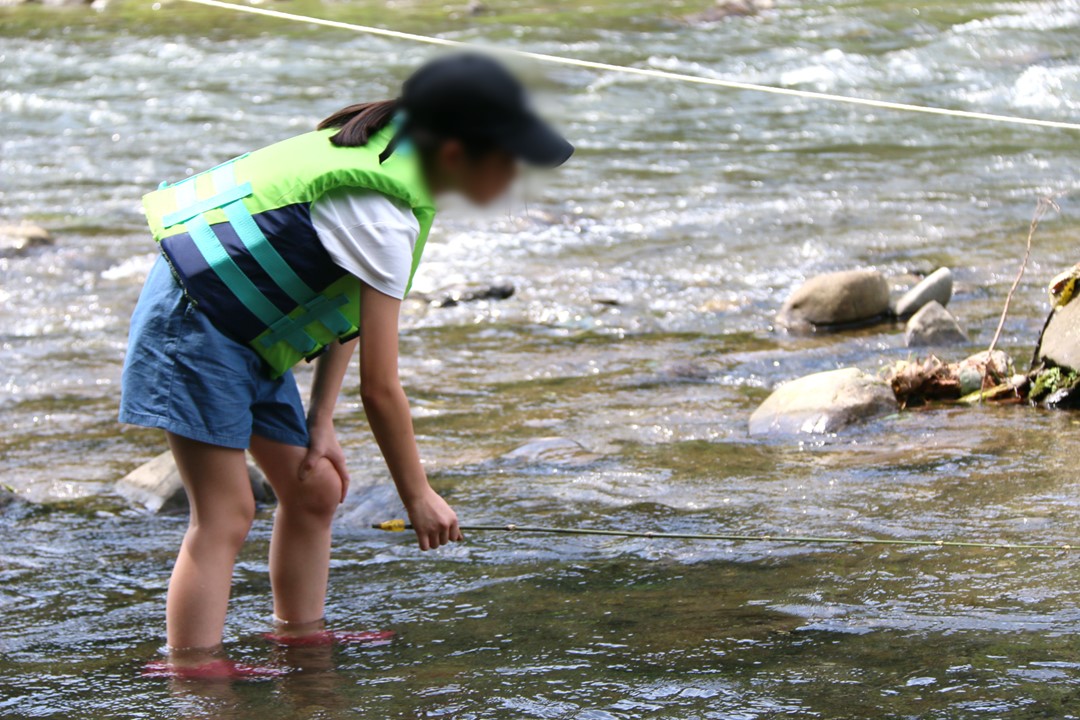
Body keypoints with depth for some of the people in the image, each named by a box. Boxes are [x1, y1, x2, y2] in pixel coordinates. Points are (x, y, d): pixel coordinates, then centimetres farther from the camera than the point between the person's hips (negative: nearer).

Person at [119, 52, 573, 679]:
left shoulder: (394, 152, 0)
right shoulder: (381, 219, -28)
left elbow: (353, 310, 7)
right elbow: (380, 389, -23)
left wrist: (321, 424, 4)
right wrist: (419, 496, -12)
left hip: (249, 336, 10)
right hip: (196, 325, -10)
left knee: (315, 490, 12)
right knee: (226, 514, -12)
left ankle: (301, 633, 24)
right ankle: (190, 669, -11)